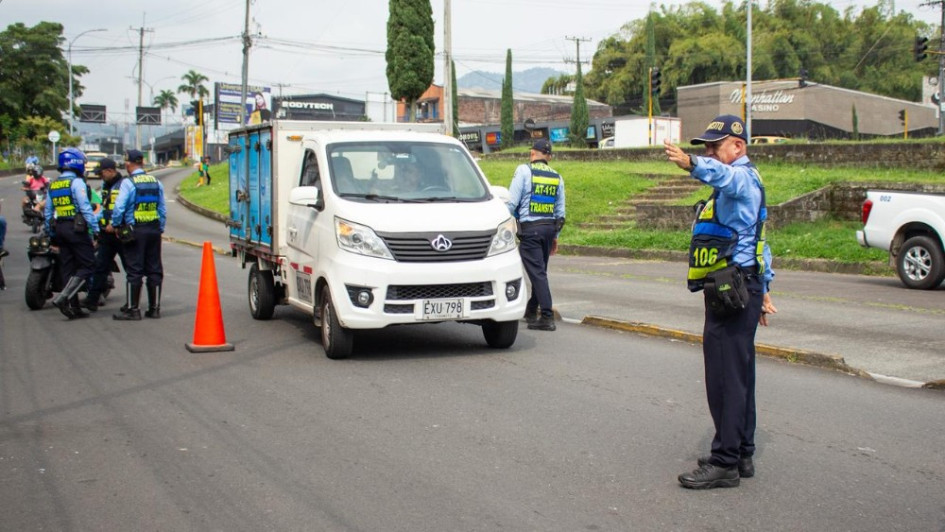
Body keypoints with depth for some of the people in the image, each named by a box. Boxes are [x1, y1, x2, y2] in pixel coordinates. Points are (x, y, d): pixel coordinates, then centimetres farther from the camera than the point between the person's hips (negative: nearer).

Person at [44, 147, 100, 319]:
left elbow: (48, 212, 16)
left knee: (68, 268, 9)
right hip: (76, 228, -8)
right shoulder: (77, 182, -9)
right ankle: (63, 297, -17)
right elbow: (85, 208, -16)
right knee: (87, 266, -4)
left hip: (59, 228, 8)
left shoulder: (52, 185, 14)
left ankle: (73, 307, 10)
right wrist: (95, 229, -15)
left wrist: (51, 234, 22)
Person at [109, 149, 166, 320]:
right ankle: (154, 308, 12)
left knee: (134, 271, -1)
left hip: (134, 230, -5)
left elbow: (119, 207, -14)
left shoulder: (128, 183, -9)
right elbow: (163, 210, 11)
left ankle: (132, 309, 1)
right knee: (154, 270, 8)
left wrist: (114, 225, 2)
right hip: (154, 230, 5)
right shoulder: (156, 182, 9)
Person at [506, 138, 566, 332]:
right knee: (540, 271, 17)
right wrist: (555, 236, 22)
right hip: (549, 228, 6)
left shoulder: (524, 171, -4)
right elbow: (560, 211, 14)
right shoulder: (557, 177, 11)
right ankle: (531, 311, 30)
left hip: (530, 228, -6)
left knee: (537, 272, -7)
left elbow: (511, 201, -9)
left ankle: (547, 317, -12)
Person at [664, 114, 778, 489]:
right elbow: (758, 242, 28)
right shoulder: (746, 182, 23)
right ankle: (742, 455, 25)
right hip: (738, 291, 11)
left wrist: (691, 164, -59)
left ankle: (725, 462, -5)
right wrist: (763, 288, 30)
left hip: (731, 293, -11)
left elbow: (723, 175, -39)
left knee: (726, 379, -9)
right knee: (738, 378, 16)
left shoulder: (743, 177, -12)